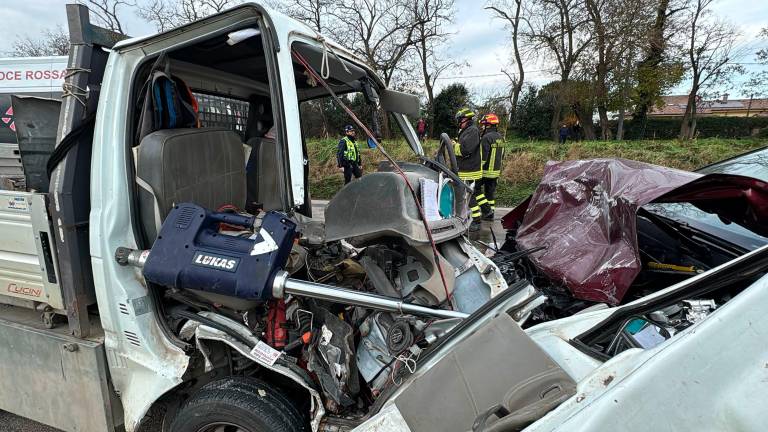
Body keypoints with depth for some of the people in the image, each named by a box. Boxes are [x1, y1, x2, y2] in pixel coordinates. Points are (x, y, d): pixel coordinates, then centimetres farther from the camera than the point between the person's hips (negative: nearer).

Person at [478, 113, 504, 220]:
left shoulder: (486, 137, -17)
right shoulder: (500, 137, 11)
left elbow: (482, 157, -22)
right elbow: (502, 155, 19)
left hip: (486, 170, -9)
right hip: (496, 170, 9)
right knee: (491, 191, 14)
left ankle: (486, 209, -4)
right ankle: (490, 214, 19)